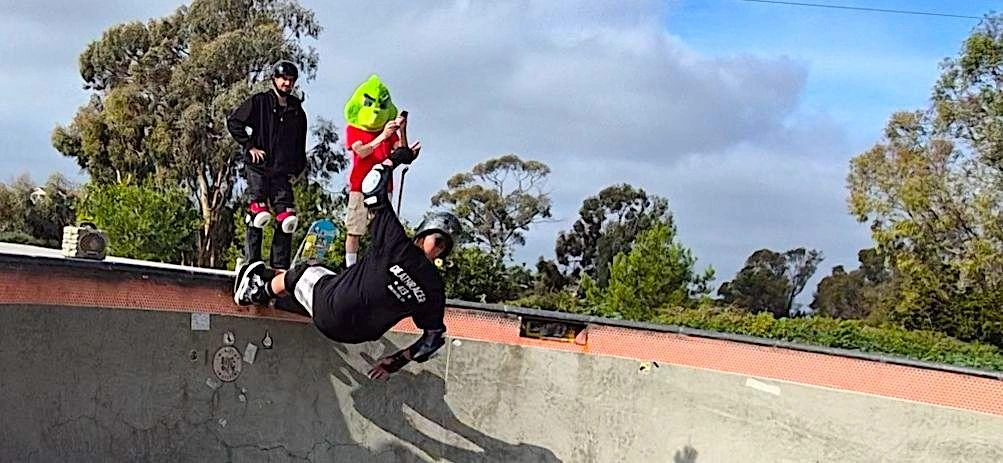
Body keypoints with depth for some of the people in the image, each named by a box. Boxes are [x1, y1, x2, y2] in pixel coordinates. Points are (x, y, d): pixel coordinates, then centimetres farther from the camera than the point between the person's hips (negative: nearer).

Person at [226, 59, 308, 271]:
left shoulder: (297, 110, 16)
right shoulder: (259, 102, 2)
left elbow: (300, 144, 23)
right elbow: (233, 122, -1)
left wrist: (298, 169, 12)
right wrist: (249, 146, -7)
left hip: (282, 172, 4)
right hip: (258, 168, -4)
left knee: (287, 220, -5)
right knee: (258, 217, -11)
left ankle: (280, 266, 0)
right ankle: (252, 263, -6)